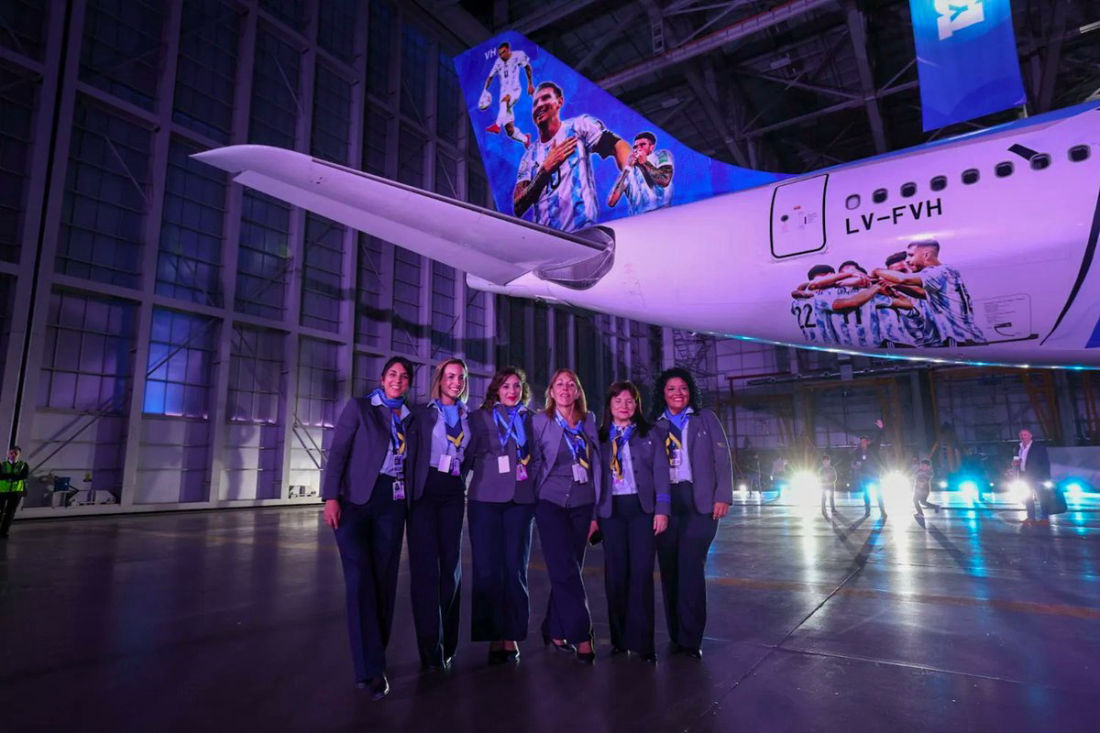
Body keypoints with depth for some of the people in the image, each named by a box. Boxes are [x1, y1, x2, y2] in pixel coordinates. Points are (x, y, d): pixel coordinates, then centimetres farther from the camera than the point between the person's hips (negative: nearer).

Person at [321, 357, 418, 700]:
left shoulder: (410, 419, 13)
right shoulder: (359, 407, 2)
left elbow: (408, 465, 14)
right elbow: (337, 452, -4)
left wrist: (409, 505, 8)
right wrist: (331, 497, -13)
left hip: (392, 505, 4)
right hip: (355, 501, -4)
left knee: (384, 580, 6)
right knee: (360, 581, -7)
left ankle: (373, 656, 20)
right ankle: (370, 668, -2)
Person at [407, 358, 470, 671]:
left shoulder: (468, 417, 11)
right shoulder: (421, 412, 1)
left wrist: (462, 481, 6)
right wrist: (409, 491, -8)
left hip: (453, 494, 4)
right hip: (425, 490, -3)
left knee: (451, 564, 8)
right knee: (426, 566, -4)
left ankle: (447, 644, 21)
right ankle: (430, 649, 5)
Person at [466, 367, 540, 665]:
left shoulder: (531, 419, 12)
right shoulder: (479, 418, 8)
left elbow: (538, 458, 13)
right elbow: (468, 456, 7)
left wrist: (532, 485, 3)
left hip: (520, 500, 1)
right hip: (485, 499, -1)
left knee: (515, 569, 3)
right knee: (487, 569, -1)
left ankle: (512, 637, 13)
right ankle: (493, 637, 10)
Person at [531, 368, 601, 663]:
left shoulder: (589, 422, 8)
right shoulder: (540, 421, -1)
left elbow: (596, 467, 8)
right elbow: (534, 463, 2)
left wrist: (595, 512, 6)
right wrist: (533, 504, 1)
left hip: (582, 504, 3)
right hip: (551, 503, -3)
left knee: (568, 571, 6)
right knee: (566, 571, -8)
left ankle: (555, 631, 22)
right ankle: (581, 637, 1)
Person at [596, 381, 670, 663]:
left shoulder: (650, 434, 8)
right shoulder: (600, 437, 10)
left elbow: (661, 472, 3)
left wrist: (662, 510, -6)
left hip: (642, 508, -1)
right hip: (611, 510, 1)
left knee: (641, 573, -4)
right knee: (615, 574, 4)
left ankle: (641, 640, 3)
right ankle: (619, 637, 16)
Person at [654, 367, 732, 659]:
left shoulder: (705, 419, 9)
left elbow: (722, 459, 4)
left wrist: (722, 496, -6)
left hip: (699, 502, -2)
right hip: (665, 503, 2)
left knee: (690, 567, -10)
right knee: (669, 568, 4)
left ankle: (690, 638, 0)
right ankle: (676, 635, 16)